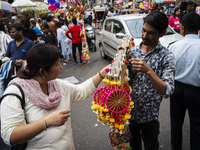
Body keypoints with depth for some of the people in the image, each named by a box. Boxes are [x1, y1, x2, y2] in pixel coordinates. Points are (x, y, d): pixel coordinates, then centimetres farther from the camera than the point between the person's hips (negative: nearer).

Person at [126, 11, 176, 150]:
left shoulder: (167, 57, -13)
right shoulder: (132, 51, -3)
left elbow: (167, 91, -23)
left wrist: (149, 71, -36)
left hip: (149, 116, -2)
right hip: (129, 112, 3)